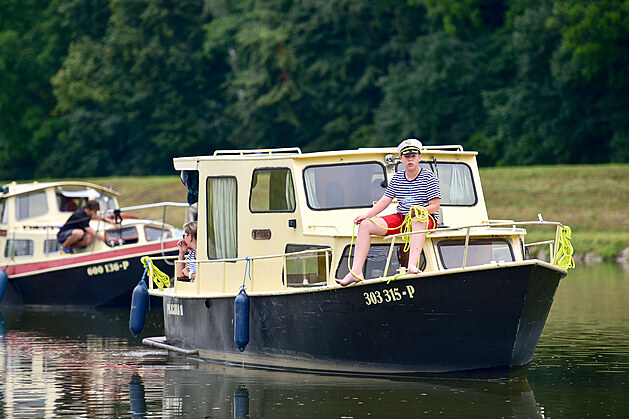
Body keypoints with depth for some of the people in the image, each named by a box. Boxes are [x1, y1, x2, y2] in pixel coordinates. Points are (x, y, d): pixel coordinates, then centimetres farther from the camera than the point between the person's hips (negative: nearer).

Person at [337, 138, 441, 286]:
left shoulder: (429, 177, -2)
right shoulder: (397, 178, 13)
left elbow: (435, 206, -8)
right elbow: (384, 201, 10)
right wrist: (367, 214, -5)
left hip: (427, 218, -5)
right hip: (401, 218, 5)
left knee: (417, 221, -44)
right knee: (365, 224, -12)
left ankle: (412, 265, -61)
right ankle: (356, 272, -22)